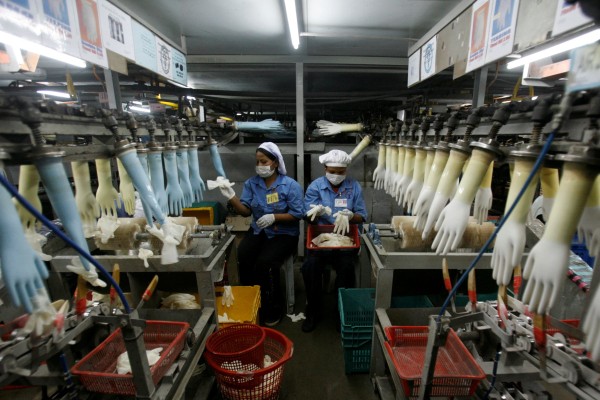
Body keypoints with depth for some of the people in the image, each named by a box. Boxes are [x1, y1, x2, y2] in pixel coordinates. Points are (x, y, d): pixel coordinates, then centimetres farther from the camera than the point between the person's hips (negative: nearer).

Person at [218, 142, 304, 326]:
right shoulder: (251, 183, 5)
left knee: (264, 262, -26)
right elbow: (246, 211, -2)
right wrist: (232, 197, -18)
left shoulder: (290, 185, -8)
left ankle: (273, 308, 0)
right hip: (258, 231, 4)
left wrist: (273, 217, -21)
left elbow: (298, 214, -10)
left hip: (284, 234, -4)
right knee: (242, 257, -22)